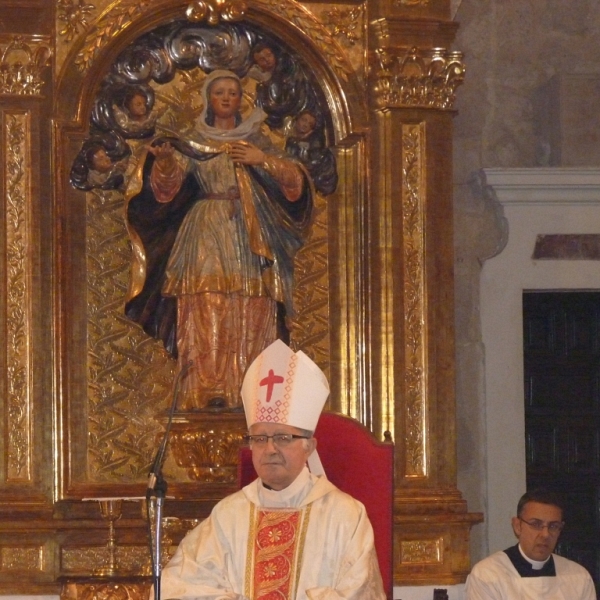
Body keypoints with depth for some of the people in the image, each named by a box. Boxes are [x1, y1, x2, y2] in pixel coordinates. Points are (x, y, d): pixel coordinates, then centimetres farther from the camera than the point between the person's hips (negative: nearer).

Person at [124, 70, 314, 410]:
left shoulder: (256, 141, 15)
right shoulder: (194, 144, 13)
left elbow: (296, 178, 4)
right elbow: (168, 186, -2)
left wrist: (262, 160, -10)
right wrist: (164, 161, -22)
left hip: (249, 239, 1)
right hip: (206, 239, -1)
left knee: (249, 324, -7)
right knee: (207, 322, -12)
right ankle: (208, 395, -16)